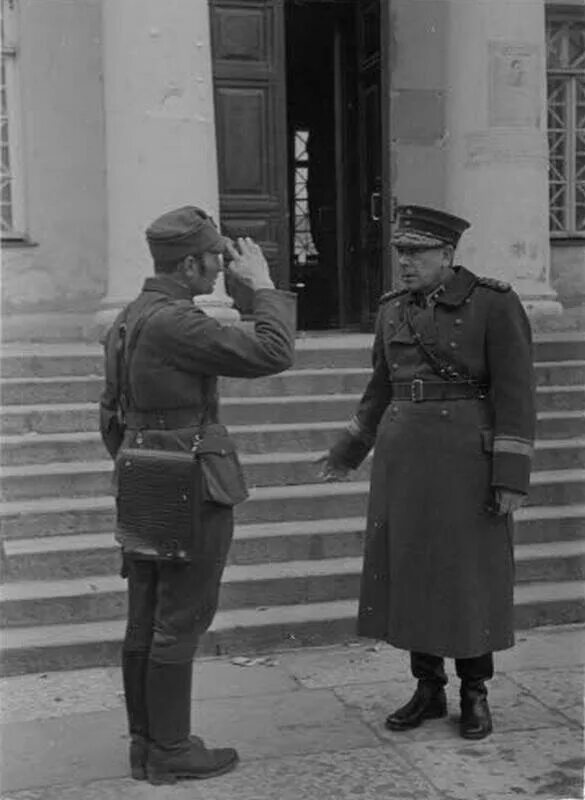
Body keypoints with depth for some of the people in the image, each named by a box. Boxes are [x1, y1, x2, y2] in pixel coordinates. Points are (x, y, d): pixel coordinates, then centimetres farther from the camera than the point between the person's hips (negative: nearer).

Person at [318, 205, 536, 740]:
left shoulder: (495, 304, -9)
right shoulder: (395, 310, 8)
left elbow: (515, 394, -11)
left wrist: (513, 476, -16)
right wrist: (350, 451, 24)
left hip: (467, 460, -5)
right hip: (403, 460, 5)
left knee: (469, 576, 3)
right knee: (411, 572, 8)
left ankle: (475, 694, 21)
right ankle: (428, 690, 22)